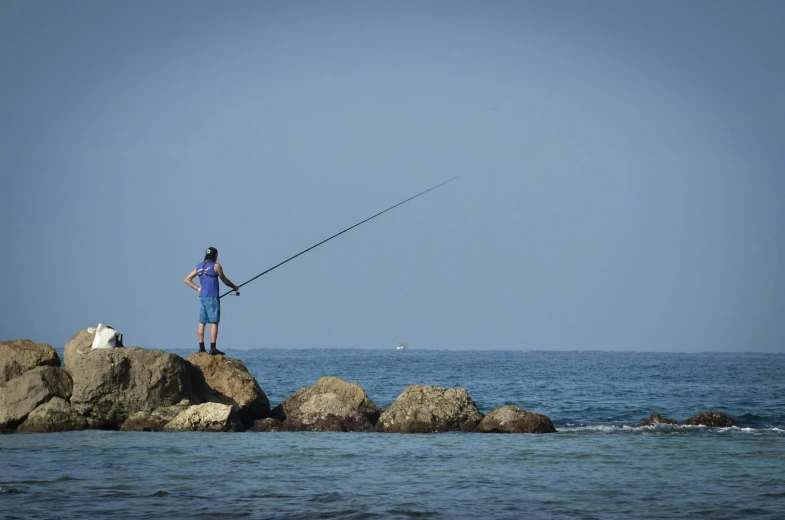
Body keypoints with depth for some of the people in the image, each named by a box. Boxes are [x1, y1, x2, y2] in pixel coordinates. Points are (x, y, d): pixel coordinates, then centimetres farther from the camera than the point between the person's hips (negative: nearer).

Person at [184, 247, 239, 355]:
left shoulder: (199, 267, 11)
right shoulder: (216, 266, -6)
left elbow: (187, 279, 14)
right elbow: (225, 280, 1)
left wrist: (198, 288, 14)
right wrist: (235, 287, 17)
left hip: (202, 297, 6)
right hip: (212, 297, -6)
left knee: (202, 322, 7)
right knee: (214, 323, -6)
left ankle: (201, 347, 6)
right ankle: (213, 348, -11)